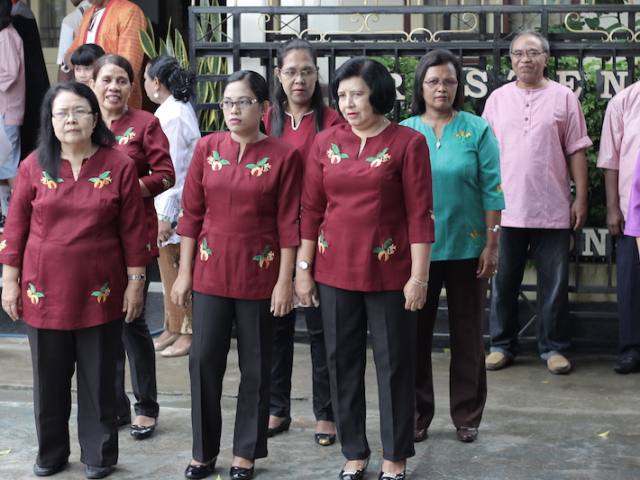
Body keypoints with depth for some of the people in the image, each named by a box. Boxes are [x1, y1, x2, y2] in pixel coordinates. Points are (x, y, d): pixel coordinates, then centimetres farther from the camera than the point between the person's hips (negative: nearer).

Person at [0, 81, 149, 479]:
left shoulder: (120, 166, -4)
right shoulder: (34, 166, -1)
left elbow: (132, 231, -2)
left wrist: (136, 282, -3)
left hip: (100, 293, -1)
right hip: (44, 291, 1)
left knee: (99, 379, 8)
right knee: (49, 379, 11)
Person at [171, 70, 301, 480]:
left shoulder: (283, 156, -6)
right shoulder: (207, 148, 2)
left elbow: (288, 224, -6)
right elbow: (192, 214, 4)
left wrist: (285, 280, -9)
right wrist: (184, 273, 2)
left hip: (259, 275, -2)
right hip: (210, 272, 2)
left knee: (256, 367, 6)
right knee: (204, 361, 4)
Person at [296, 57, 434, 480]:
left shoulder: (408, 143, -7)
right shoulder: (326, 142, 4)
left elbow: (420, 215, -8)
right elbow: (312, 209, 7)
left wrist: (419, 276, -11)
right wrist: (303, 268, 5)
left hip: (389, 272, -3)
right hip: (335, 270, 4)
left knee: (394, 364, 6)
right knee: (343, 362, 11)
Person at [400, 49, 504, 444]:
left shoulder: (478, 130, -2)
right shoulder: (403, 132, 2)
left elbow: (492, 190, -3)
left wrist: (492, 244, -7)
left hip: (467, 248, -1)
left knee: (467, 334, 8)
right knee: (416, 333, 8)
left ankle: (467, 415, 20)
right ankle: (417, 414, 19)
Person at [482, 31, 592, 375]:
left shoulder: (564, 98, 3)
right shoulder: (497, 99, 8)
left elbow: (576, 152, 2)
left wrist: (581, 199, -3)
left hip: (553, 210, -1)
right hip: (506, 208, 2)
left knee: (554, 284, 3)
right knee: (503, 282, 7)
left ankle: (553, 348, 14)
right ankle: (502, 345, 18)